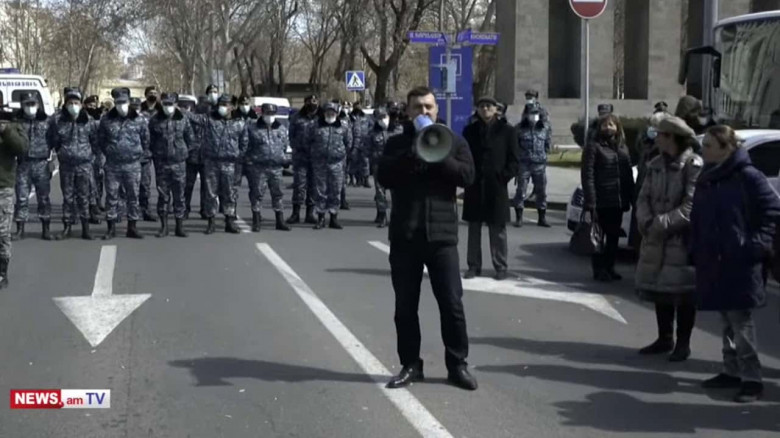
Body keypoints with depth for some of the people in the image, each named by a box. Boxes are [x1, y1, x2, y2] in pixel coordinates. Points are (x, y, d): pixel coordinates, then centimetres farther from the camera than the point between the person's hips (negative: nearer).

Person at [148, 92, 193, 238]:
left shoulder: (183, 119, 2)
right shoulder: (155, 120, 1)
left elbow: (190, 138, 11)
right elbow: (150, 140, 7)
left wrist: (184, 151, 7)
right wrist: (155, 153, 4)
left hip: (179, 162, 0)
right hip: (161, 163, 0)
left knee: (179, 195, 2)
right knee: (163, 195, 3)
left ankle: (179, 226, 9)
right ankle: (163, 226, 11)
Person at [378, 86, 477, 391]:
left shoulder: (453, 141, 8)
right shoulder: (397, 144, 9)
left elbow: (467, 175, -6)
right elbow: (384, 178, -7)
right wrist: (413, 153, -14)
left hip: (441, 233, -1)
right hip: (404, 235, 1)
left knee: (452, 303, 0)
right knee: (405, 306, 5)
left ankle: (457, 364, 10)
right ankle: (410, 365, 16)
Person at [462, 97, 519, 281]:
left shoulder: (507, 131, 1)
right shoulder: (470, 130, 9)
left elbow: (514, 160, 1)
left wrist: (504, 177, -9)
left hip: (496, 186, -3)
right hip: (474, 187, 3)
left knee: (498, 229, 3)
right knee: (474, 228, 6)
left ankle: (500, 267, 10)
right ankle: (474, 266, 14)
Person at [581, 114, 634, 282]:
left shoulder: (622, 148, 14)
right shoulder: (593, 147, -5)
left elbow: (628, 175, 13)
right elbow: (588, 176, -12)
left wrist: (631, 199, 3)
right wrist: (591, 203, -19)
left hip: (618, 202, 6)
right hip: (601, 202, -6)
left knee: (614, 237, 12)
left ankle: (609, 267, 23)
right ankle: (599, 269, 10)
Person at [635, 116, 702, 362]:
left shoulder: (694, 166, -12)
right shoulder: (656, 164, 11)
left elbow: (691, 207, -18)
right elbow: (644, 197, 9)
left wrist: (661, 224, -19)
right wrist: (646, 221, -9)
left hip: (683, 239, -7)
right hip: (655, 239, 7)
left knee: (682, 292, 0)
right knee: (658, 289, 13)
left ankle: (683, 344, 10)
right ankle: (665, 339, 26)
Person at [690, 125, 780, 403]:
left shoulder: (748, 176, -11)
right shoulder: (706, 179, 12)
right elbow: (698, 219, 16)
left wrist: (757, 244, -13)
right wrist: (696, 251, 8)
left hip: (740, 263, -7)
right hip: (713, 262, 7)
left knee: (741, 321, -4)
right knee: (728, 321, 15)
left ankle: (751, 379, 3)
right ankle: (732, 372, 24)